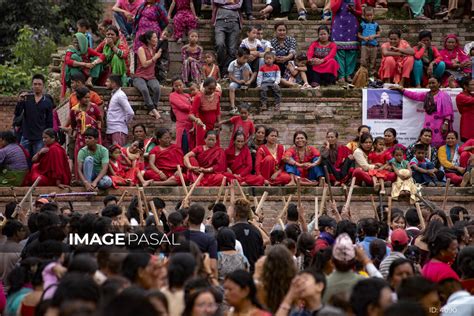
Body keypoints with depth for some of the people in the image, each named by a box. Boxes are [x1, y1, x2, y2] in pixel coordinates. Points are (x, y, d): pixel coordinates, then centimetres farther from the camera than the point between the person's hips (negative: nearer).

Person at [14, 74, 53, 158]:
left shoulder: (47, 102, 4)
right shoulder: (26, 98, 3)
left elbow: (50, 122, 6)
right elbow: (17, 114, -5)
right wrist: (20, 101, -21)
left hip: (40, 138, -1)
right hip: (26, 137, 1)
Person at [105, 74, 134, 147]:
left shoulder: (120, 95, -13)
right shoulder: (114, 94, 16)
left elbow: (130, 113, -19)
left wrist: (125, 122, -7)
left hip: (118, 131, -10)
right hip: (110, 130, 10)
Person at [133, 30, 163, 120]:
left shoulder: (155, 49, 15)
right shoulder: (141, 49, -2)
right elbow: (144, 64, -11)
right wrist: (155, 57, -9)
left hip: (151, 77, 4)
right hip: (140, 77, -4)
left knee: (157, 88, -32)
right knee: (144, 89, -38)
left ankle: (152, 110, -29)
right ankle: (153, 110, -36)